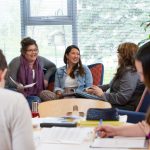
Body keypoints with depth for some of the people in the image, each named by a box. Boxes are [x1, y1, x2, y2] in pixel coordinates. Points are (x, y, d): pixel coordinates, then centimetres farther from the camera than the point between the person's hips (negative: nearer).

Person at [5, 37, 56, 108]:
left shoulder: (40, 60, 6)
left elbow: (53, 67, 26)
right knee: (36, 101, -32)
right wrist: (18, 86, -34)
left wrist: (46, 78, 9)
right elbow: (10, 81, -12)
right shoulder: (16, 62, -9)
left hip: (37, 96, 5)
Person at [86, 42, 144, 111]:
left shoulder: (130, 73, -18)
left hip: (126, 109, -10)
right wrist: (95, 89, 15)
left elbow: (122, 98, -25)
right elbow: (111, 86, 28)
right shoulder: (125, 70, 16)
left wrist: (102, 94, -13)